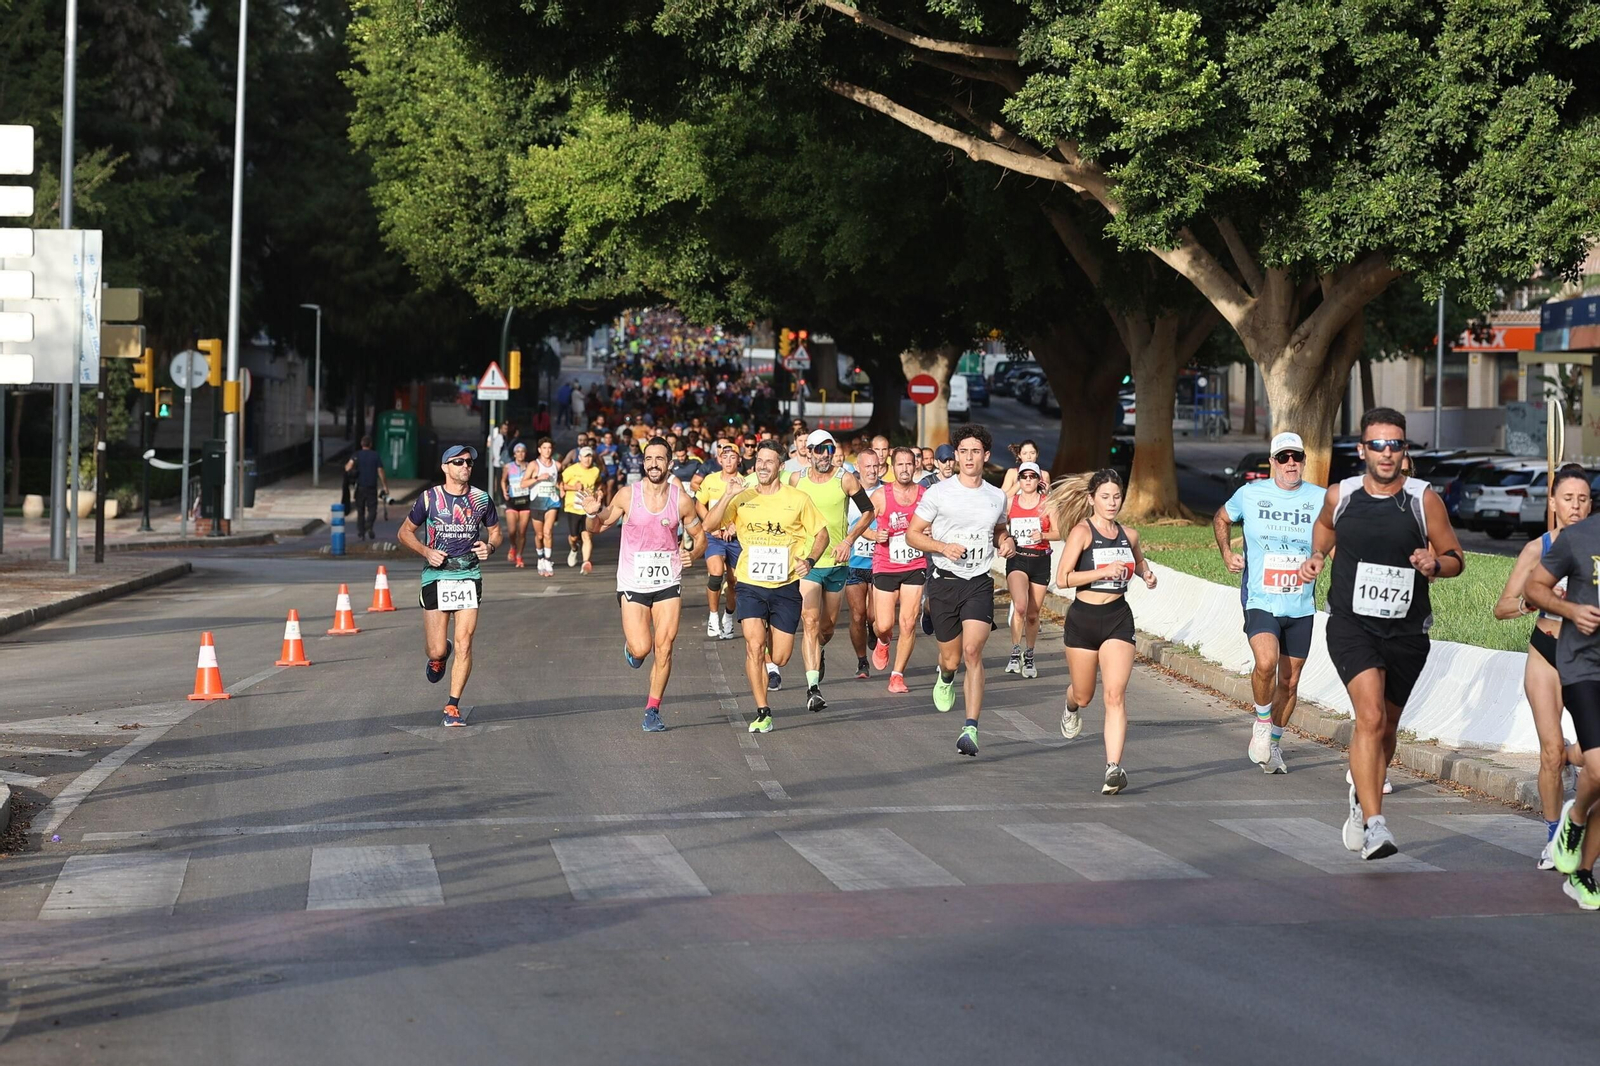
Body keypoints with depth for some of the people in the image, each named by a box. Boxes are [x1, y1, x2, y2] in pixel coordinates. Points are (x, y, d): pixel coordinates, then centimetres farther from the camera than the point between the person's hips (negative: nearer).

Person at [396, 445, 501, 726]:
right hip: (436, 577, -1)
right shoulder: (429, 499, -2)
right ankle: (440, 655, 36)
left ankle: (453, 706, 3)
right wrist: (426, 551, -10)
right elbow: (405, 532, 7)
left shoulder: (481, 499, 4)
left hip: (469, 576, 1)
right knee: (436, 650, -2)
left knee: (464, 645, -8)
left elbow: (495, 531, 18)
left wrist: (490, 546, -5)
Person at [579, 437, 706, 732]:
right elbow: (598, 528, 6)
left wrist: (693, 553, -13)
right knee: (641, 650, -8)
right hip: (633, 583, -1)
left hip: (668, 583, 1)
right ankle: (631, 647, 30)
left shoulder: (682, 500, -4)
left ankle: (653, 709, 8)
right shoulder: (628, 496, -6)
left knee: (664, 648, -4)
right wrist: (593, 513, -17)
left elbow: (699, 536, 9)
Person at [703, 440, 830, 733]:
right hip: (751, 585, 0)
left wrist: (809, 559, -9)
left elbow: (821, 533, 9)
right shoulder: (742, 499, 2)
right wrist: (727, 497, -21)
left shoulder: (798, 499, 0)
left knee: (780, 658, 1)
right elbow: (709, 525, -7)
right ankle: (763, 713, -6)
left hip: (786, 586, 0)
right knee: (754, 646, -16)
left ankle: (768, 656, 40)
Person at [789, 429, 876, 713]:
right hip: (807, 562, -1)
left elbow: (868, 511, 3)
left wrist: (849, 541, -8)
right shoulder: (796, 480, 1)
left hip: (837, 562, 1)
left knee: (829, 624, 13)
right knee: (811, 622, -15)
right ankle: (813, 687, -21)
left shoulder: (845, 479, -4)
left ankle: (818, 652, 49)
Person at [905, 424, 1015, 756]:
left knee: (972, 652, -16)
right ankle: (945, 678, 47)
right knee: (951, 658, 7)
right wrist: (943, 547, -17)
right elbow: (913, 534, -1)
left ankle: (971, 729, -17)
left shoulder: (997, 497, 8)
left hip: (980, 583, 1)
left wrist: (1007, 543, 4)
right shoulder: (938, 493, -3)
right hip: (945, 581, -1)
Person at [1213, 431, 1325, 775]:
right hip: (1260, 602, -3)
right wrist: (1226, 553, 1)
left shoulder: (1320, 498, 0)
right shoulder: (1250, 494, -2)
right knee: (1266, 662, -27)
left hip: (1301, 607, 3)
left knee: (1289, 682, 9)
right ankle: (1261, 723, -1)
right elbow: (1220, 519, 17)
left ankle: (1273, 743, 30)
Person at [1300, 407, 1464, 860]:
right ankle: (1375, 824, -27)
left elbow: (1456, 559, 3)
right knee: (1370, 716, -22)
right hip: (1351, 624, -2)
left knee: (1386, 727, 16)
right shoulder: (1340, 495, -1)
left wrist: (1435, 564, -19)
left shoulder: (1424, 499, -5)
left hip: (1406, 631, 2)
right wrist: (1317, 556, 6)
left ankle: (1362, 800, 45)